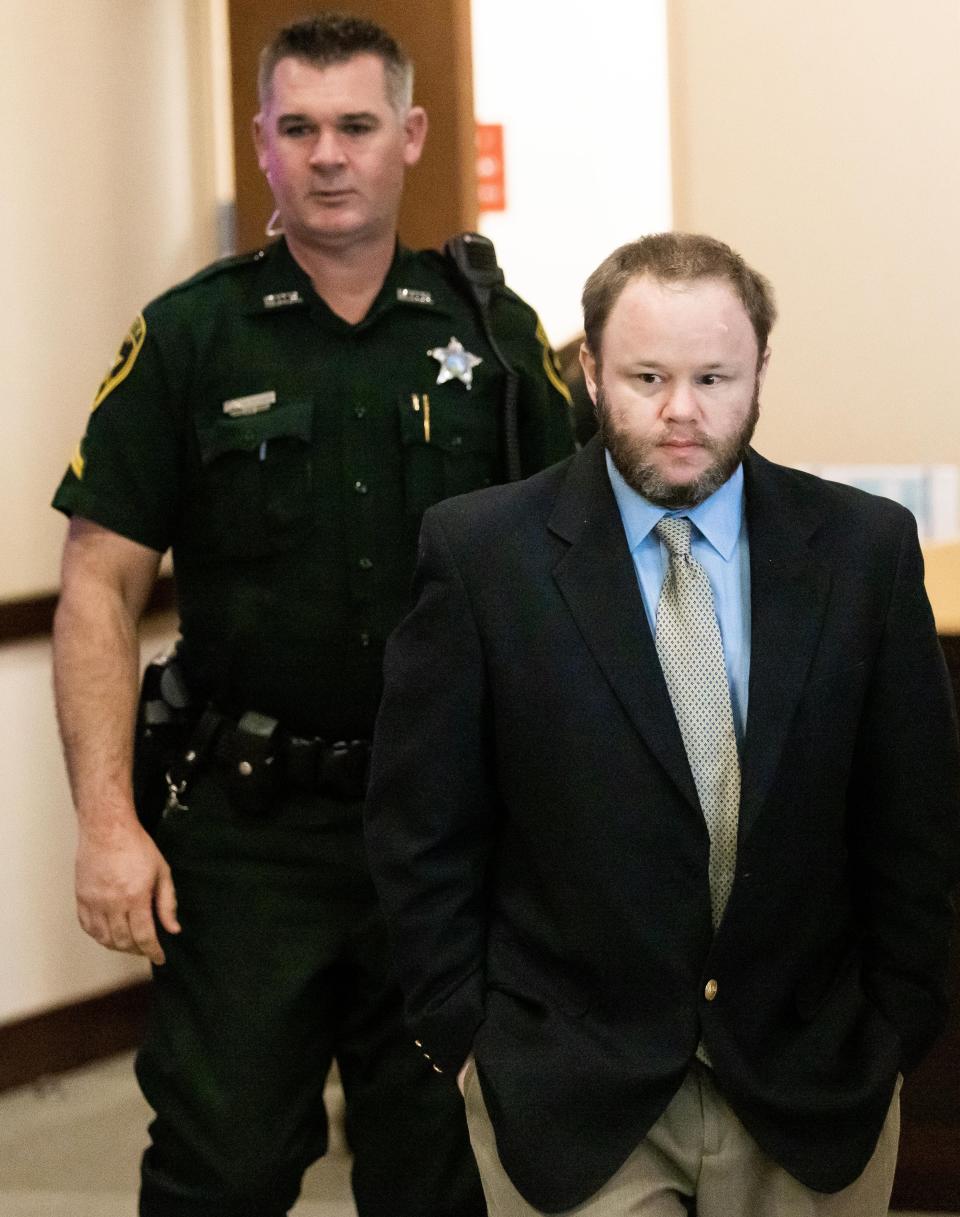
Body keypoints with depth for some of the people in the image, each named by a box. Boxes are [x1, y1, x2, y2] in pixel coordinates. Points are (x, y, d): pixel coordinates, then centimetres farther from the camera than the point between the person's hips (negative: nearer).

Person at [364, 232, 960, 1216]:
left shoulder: (867, 547, -1)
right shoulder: (481, 552, -7)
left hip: (811, 1092, 2)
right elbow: (421, 831, -3)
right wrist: (470, 1044, -4)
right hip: (569, 1098, -2)